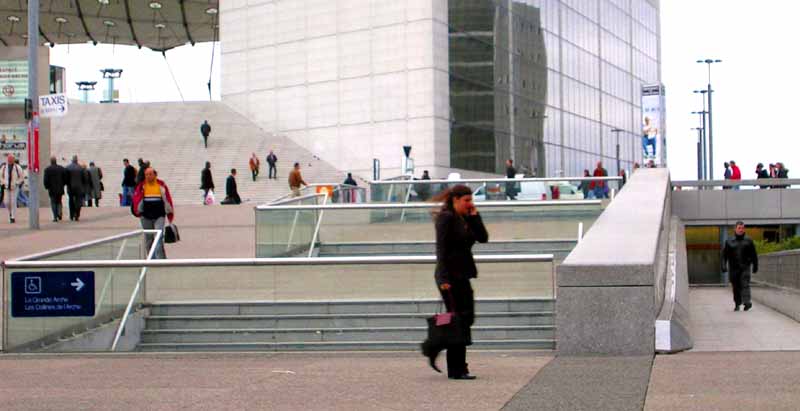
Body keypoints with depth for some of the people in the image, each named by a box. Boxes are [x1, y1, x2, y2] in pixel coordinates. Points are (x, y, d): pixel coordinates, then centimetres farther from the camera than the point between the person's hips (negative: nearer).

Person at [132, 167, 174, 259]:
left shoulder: (162, 185, 0)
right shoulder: (141, 186, 3)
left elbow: (167, 199, 4)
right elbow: (136, 199, 4)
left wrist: (170, 214, 5)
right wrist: (138, 212, -4)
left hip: (159, 216, -3)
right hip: (146, 217, 3)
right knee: (148, 239, 10)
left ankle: (160, 259, -14)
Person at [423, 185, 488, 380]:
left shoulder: (464, 219, 15)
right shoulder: (446, 218, -11)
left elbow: (483, 238, 10)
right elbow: (441, 249, -16)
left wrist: (474, 216, 1)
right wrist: (444, 279, -21)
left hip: (462, 276, 9)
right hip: (450, 277, -9)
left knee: (467, 318, 11)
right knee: (459, 321, -6)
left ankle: (433, 348, 23)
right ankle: (456, 369, -1)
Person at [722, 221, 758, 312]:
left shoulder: (748, 241, 7)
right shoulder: (729, 241, 7)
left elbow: (754, 255, 11)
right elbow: (724, 255, 5)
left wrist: (755, 266, 9)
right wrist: (724, 266, -5)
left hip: (745, 267, -1)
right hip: (733, 268, 1)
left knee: (745, 285, -14)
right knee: (736, 287, 6)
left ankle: (747, 302, -23)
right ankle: (737, 304, 16)